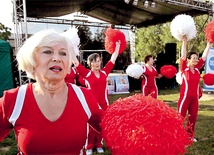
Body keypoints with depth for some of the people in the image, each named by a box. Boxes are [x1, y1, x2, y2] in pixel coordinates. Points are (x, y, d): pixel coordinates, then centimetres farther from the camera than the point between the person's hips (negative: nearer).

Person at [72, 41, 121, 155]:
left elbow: (113, 59, 8)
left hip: (104, 104, 3)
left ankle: (99, 145, 32)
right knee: (91, 126, 7)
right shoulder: (87, 73, -6)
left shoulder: (104, 72, 2)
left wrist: (117, 46, 13)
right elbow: (76, 62, -10)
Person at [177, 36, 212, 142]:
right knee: (180, 117, 0)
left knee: (193, 118, 13)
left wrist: (209, 44, 3)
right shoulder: (184, 69, -8)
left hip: (195, 98, 6)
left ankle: (190, 136, 28)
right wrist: (184, 42, -22)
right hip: (185, 97, -5)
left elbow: (204, 56, 5)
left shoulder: (197, 68, 5)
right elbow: (183, 56, -18)